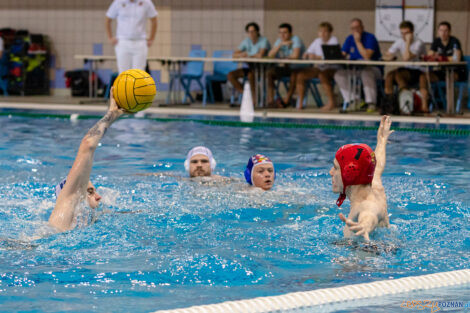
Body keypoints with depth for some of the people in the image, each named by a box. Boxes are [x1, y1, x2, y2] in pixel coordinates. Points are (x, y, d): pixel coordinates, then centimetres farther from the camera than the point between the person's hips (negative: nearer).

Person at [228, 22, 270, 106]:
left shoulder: (264, 40, -12)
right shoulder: (246, 41, 6)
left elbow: (261, 55, -28)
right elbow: (234, 55, 4)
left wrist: (249, 55, -12)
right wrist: (242, 54, -19)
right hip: (248, 67, 7)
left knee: (251, 74, -38)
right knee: (230, 75, -11)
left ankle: (254, 99, -23)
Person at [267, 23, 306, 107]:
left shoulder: (295, 39, -12)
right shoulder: (279, 41, 6)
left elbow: (295, 55, -27)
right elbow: (270, 55, -5)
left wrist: (284, 58, -11)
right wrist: (280, 44, -16)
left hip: (297, 68, -6)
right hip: (284, 68, 6)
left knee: (294, 74, -38)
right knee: (269, 72, -15)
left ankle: (286, 100, -26)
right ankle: (270, 100, -21)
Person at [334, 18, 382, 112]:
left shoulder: (370, 38, -9)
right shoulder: (350, 39, 11)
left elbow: (367, 56, -22)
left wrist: (358, 41, -19)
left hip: (372, 68, -6)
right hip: (354, 69, 6)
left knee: (366, 73, -40)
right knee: (339, 74, -19)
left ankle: (371, 103, -29)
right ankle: (352, 100, -14)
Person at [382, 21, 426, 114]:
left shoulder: (418, 43, -14)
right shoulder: (399, 42, 6)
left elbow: (406, 58, -26)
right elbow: (386, 56, 7)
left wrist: (408, 42, -23)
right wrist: (388, 57, -17)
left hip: (417, 71, -6)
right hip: (405, 69, 6)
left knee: (397, 75, -31)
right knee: (389, 75, -22)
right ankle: (388, 102, -21)